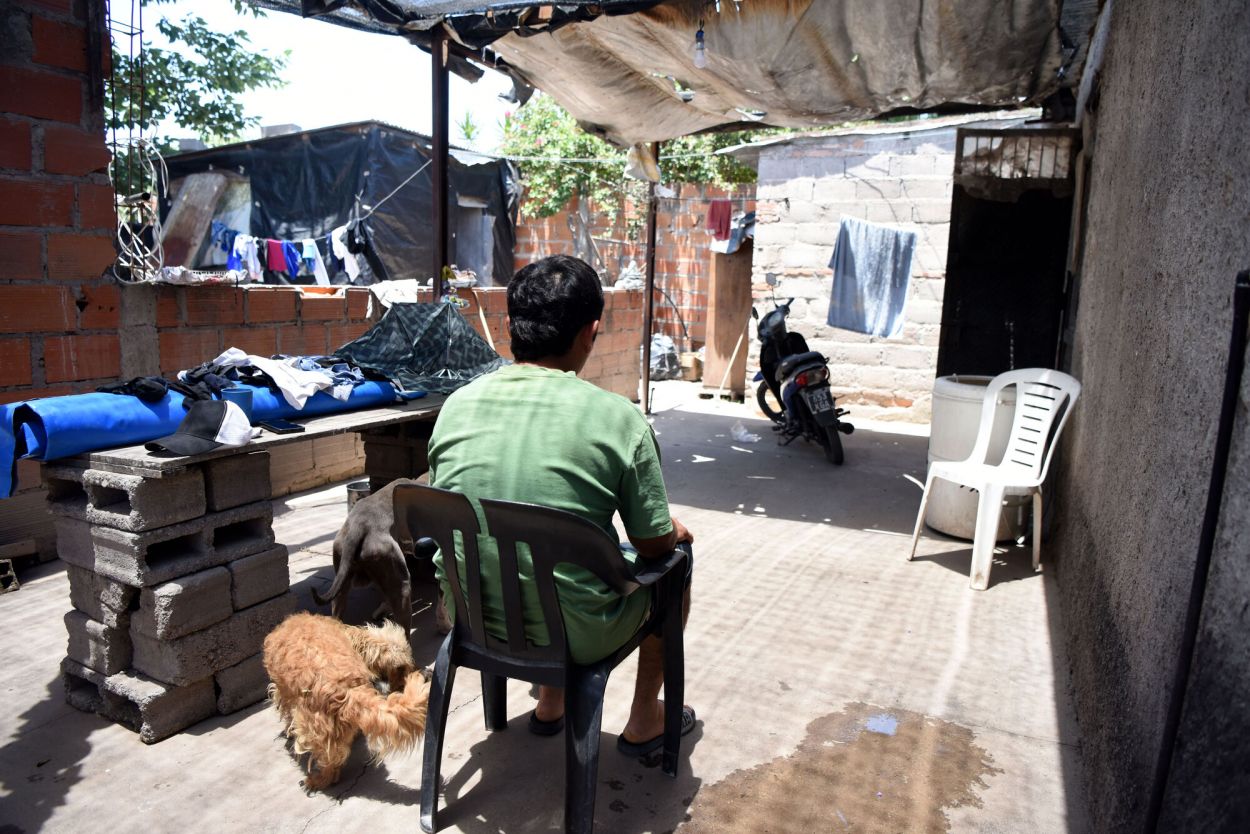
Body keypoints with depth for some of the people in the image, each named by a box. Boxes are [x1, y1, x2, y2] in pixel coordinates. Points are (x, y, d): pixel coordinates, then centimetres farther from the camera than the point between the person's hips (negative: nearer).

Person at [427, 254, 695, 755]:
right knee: (676, 558, 21)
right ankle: (644, 720, 36)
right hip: (573, 637, -4)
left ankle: (550, 703, 44)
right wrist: (675, 530, 15)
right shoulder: (617, 418, -19)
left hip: (472, 619, 5)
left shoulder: (457, 406, -6)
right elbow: (654, 545, -10)